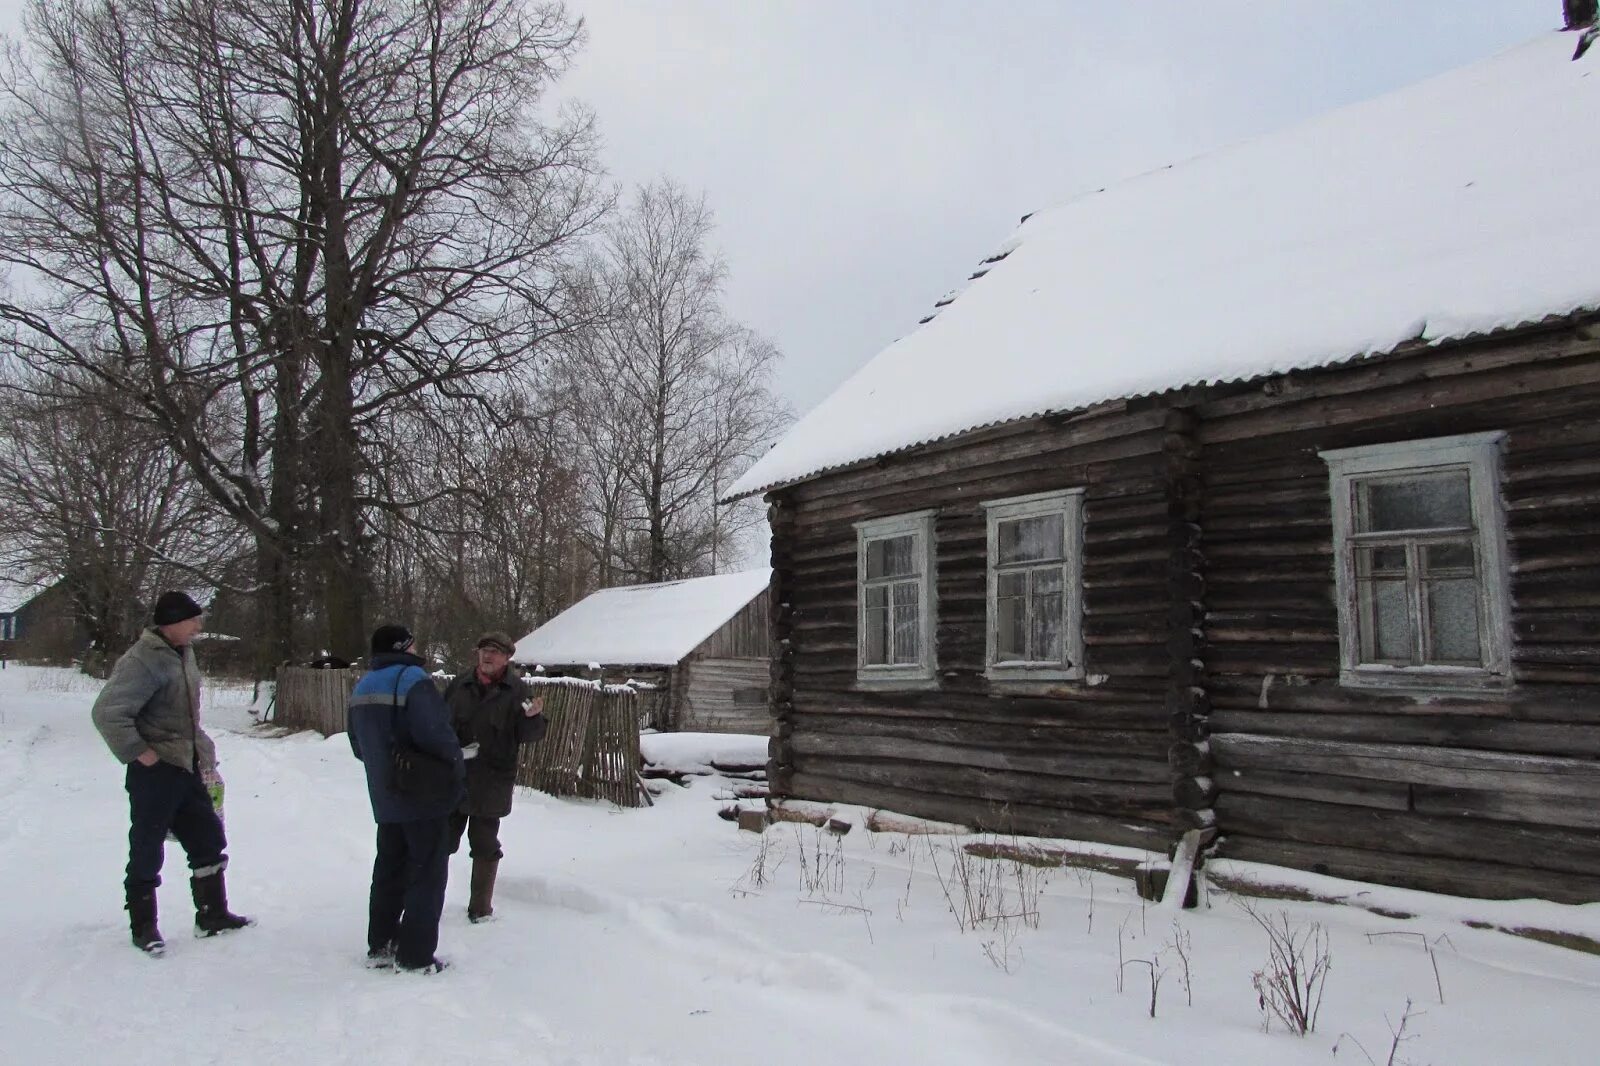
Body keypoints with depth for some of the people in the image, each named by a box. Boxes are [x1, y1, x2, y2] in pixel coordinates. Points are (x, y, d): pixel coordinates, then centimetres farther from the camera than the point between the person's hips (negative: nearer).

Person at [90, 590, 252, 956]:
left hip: (187, 768, 9)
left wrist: (203, 749, 15)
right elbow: (107, 712, -27)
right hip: (155, 772, -9)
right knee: (147, 850, 4)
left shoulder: (183, 654, 10)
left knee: (209, 840, 13)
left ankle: (212, 914, 24)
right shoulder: (142, 661, -19)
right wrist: (138, 752, -21)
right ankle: (143, 928, 18)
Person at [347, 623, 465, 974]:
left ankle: (381, 945, 27)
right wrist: (458, 771, -11)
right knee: (427, 874, 2)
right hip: (425, 797, -8)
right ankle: (416, 956, 5)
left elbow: (359, 746, 16)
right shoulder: (413, 680, -18)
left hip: (385, 799, 8)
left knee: (389, 869, 20)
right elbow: (436, 734, -26)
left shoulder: (362, 688, 9)